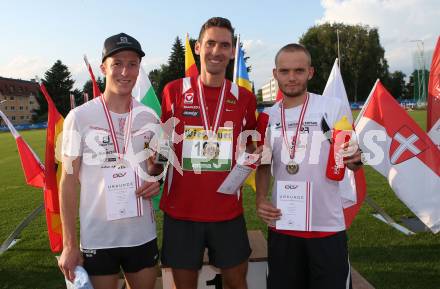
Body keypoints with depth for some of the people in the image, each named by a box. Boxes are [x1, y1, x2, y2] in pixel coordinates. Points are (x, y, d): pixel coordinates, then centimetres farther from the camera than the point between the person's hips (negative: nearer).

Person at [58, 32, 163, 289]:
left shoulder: (149, 117, 1)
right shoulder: (80, 117, -9)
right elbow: (69, 182, -6)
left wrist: (156, 179, -7)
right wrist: (69, 244, -7)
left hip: (143, 235, 4)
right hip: (97, 238, -3)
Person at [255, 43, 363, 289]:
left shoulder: (333, 107, -7)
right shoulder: (268, 117, 3)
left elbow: (351, 160, -1)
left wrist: (355, 159, -23)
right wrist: (261, 199, -2)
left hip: (327, 225, -3)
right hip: (281, 225, 3)